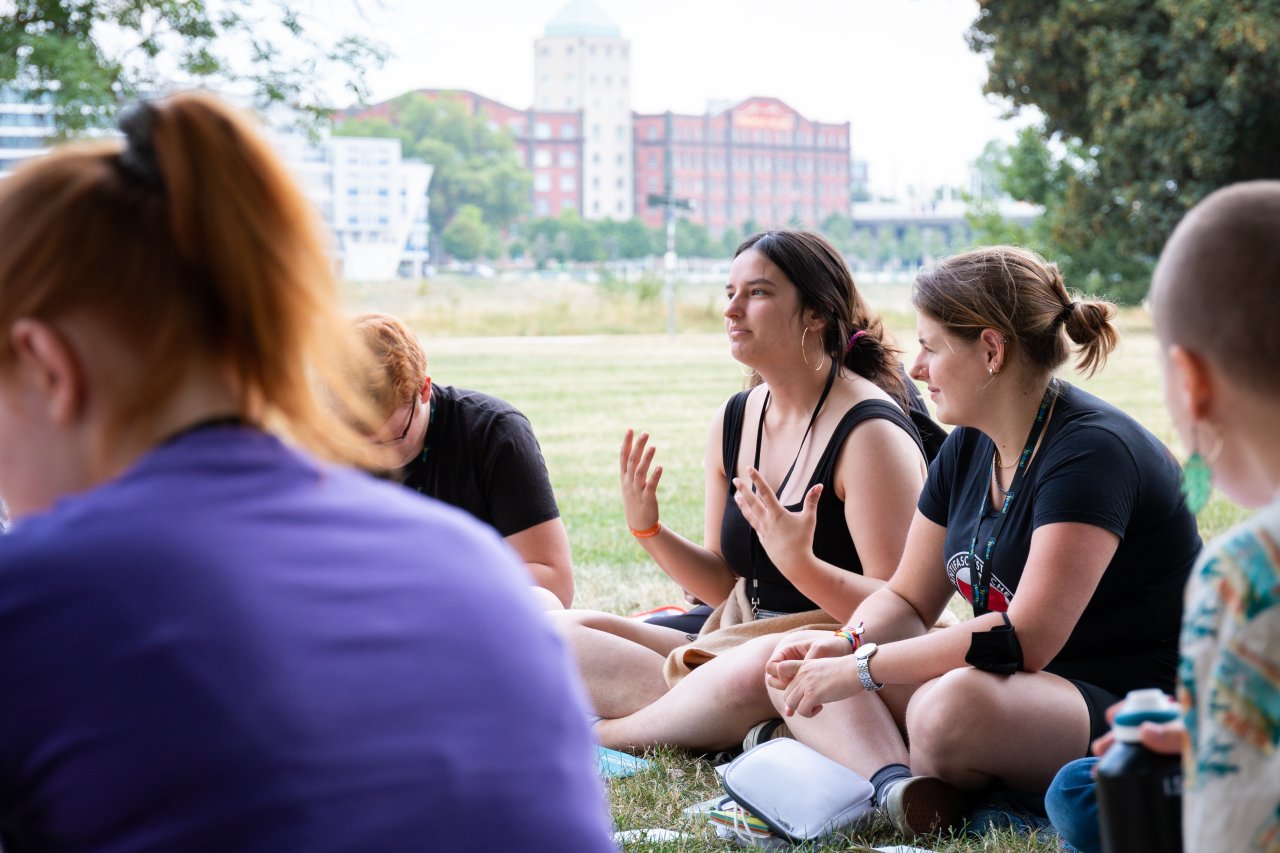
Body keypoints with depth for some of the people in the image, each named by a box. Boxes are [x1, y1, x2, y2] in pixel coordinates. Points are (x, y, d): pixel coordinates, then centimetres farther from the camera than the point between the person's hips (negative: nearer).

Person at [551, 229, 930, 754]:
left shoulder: (870, 432, -14)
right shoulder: (733, 421, 9)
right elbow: (726, 587, 14)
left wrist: (802, 566, -34)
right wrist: (647, 529, -3)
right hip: (733, 644, 8)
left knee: (755, 667, -41)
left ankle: (603, 736, -17)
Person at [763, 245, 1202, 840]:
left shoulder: (1090, 451, -19)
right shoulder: (969, 448, 9)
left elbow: (1024, 639, -27)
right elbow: (907, 600, 16)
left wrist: (861, 668, -22)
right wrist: (845, 646, -7)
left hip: (1130, 713, -9)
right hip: (1018, 694, 10)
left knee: (953, 705, -41)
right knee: (796, 671, -2)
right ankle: (899, 787, -29)